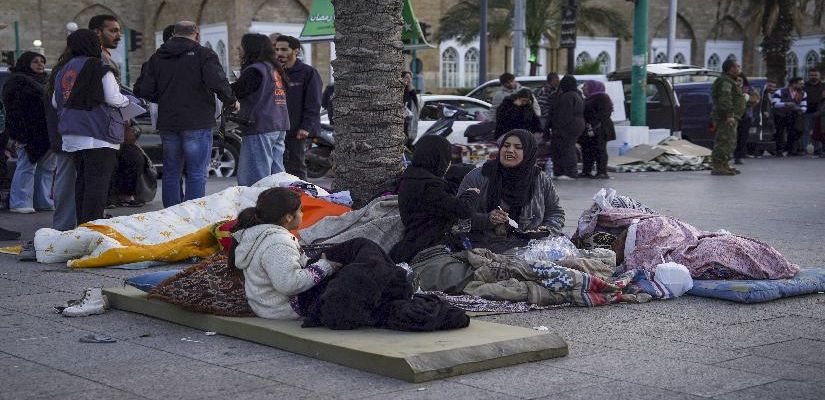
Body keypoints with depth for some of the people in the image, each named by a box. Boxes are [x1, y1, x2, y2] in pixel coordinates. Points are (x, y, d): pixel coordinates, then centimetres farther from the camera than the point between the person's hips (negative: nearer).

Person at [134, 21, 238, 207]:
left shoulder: (157, 57, 10)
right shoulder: (203, 54, -5)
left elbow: (143, 90, 5)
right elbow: (218, 83, -18)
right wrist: (231, 102, -2)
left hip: (167, 123, 5)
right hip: (197, 123, -5)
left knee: (171, 173, 14)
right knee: (197, 174, -3)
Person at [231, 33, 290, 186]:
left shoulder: (254, 70, -12)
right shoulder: (275, 69, 16)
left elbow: (234, 92, -13)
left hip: (260, 129, -9)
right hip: (280, 127, 9)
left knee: (255, 179, -8)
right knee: (276, 174, 12)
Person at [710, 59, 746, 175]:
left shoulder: (729, 81, 22)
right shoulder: (725, 81, -14)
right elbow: (725, 98, -25)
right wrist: (729, 114, -30)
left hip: (729, 118, 11)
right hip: (726, 117, -11)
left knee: (730, 142, 17)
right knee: (725, 141, -14)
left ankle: (724, 166, 25)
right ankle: (717, 167, -16)